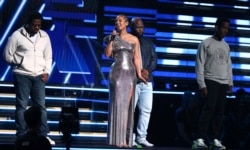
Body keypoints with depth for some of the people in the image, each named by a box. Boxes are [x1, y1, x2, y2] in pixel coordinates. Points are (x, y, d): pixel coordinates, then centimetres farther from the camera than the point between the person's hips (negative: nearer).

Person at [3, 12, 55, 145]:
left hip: (39, 76, 4)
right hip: (22, 75, -3)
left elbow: (48, 57, 14)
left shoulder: (44, 36, 8)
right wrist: (19, 64, -1)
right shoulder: (17, 35, -4)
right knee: (21, 106, -1)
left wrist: (46, 72, 2)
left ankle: (43, 135, 6)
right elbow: (7, 55, 0)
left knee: (41, 106, 3)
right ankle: (21, 136, 2)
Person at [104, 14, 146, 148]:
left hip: (130, 73, 2)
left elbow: (136, 58, 8)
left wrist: (139, 74, 1)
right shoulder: (112, 38, 7)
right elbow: (107, 54, -5)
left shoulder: (134, 39, 9)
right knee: (117, 104, -7)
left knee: (127, 105, 2)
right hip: (117, 72, -2)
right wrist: (111, 39, -9)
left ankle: (125, 139, 5)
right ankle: (116, 138, -5)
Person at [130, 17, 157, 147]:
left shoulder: (148, 42, 16)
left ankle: (141, 137, 8)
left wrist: (148, 70, -7)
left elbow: (154, 58, 12)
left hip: (147, 81, 5)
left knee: (146, 109, 2)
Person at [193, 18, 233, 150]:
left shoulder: (226, 46, 16)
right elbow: (199, 65, -7)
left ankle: (214, 139, 6)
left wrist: (230, 83, 9)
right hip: (210, 81, -6)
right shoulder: (206, 43, -3)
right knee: (209, 109, -16)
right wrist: (202, 84, -13)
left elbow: (228, 65, 18)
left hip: (223, 83, 6)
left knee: (219, 111, 1)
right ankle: (199, 139, -17)